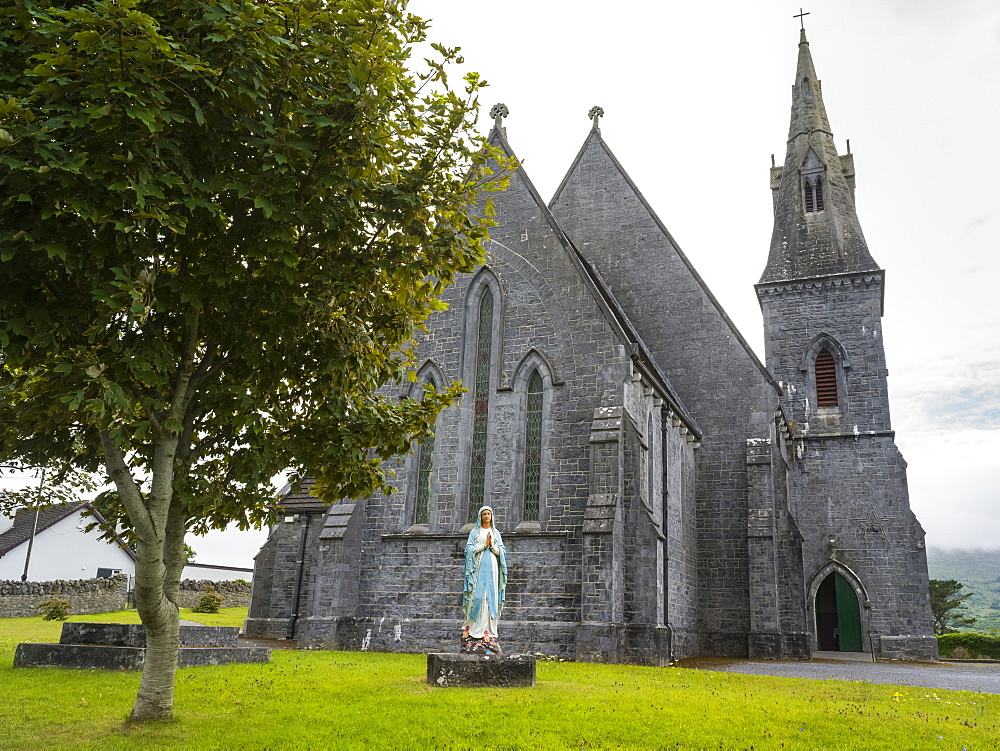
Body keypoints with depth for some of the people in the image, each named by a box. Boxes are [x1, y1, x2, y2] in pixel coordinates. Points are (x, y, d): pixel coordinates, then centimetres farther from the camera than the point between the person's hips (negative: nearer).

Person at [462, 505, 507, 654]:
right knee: (477, 596, -7)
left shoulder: (496, 533, 14)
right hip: (479, 567, -2)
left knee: (490, 596, -3)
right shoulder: (475, 532, 8)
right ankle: (470, 626, 5)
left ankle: (487, 630, -2)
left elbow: (501, 551, 9)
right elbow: (470, 549, -2)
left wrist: (492, 545, -8)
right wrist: (484, 544, -11)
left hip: (492, 567, 2)